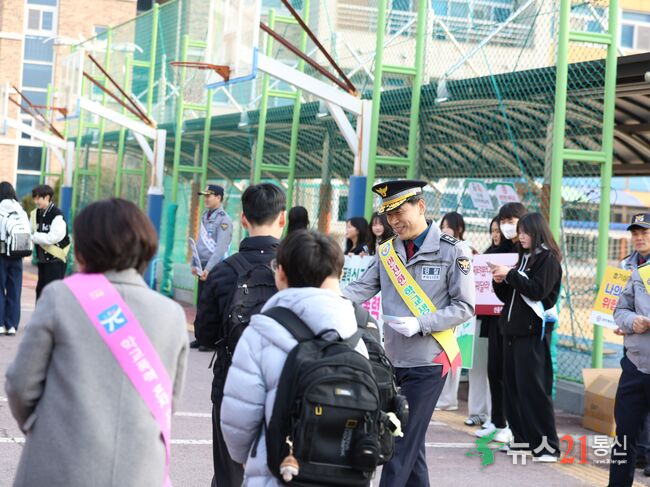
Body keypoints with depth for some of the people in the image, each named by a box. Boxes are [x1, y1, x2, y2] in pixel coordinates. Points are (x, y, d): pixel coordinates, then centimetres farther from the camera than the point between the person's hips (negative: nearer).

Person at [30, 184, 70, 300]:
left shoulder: (57, 215, -17)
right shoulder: (36, 214, 7)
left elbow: (53, 237, -23)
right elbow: (29, 232, 10)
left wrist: (32, 237, -17)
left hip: (55, 260, -8)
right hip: (42, 259, 8)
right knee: (40, 290, 15)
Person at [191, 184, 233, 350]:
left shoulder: (224, 219, -12)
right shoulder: (205, 216, 13)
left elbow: (220, 248, -18)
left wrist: (208, 269, -22)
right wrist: (195, 264, 12)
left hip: (215, 268, -7)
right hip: (203, 268, 7)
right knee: (200, 304, 10)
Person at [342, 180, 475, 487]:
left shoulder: (451, 251, -7)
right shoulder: (386, 252, 8)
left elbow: (465, 307, -8)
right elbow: (362, 289, -4)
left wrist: (421, 324, -20)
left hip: (428, 361, -5)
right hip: (393, 359, 5)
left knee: (404, 441, -6)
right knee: (409, 438, 13)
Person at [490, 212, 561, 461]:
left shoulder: (547, 259, -4)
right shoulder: (523, 258, 17)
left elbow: (538, 291, -17)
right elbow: (508, 296, 20)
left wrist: (510, 275, -15)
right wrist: (500, 281, 1)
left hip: (534, 330, -8)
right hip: (513, 328, 8)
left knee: (532, 387, -9)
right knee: (512, 385, 8)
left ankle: (547, 444, -6)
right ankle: (522, 438, 16)